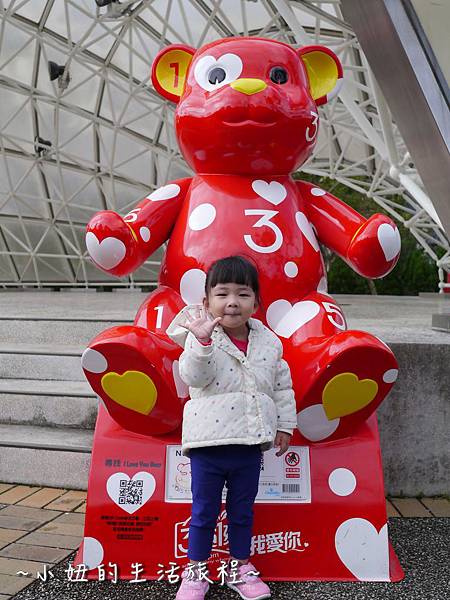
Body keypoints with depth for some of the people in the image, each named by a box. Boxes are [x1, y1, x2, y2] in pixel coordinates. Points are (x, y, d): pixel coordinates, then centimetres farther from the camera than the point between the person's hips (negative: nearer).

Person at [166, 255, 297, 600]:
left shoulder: (269, 343, 2)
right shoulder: (201, 338, -9)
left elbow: (283, 387, 11)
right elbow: (193, 376, -24)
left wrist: (285, 425, 10)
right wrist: (202, 341, -37)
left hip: (250, 443, 3)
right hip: (208, 442, -3)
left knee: (243, 510, 18)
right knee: (204, 511, 10)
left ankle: (240, 567, 36)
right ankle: (195, 571, 28)